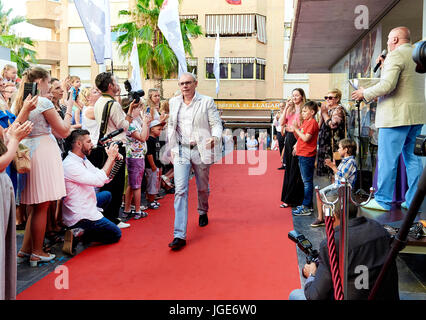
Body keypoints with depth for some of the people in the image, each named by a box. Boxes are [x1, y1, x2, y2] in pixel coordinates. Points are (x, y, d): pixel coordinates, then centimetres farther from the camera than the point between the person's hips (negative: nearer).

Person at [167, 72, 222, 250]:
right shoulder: (174, 102, 8)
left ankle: (203, 212, 49)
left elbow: (216, 123, -4)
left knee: (202, 187, 15)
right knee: (180, 190, -10)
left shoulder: (207, 102, -2)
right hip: (181, 151, 1)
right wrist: (172, 147, 11)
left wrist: (215, 137, -25)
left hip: (201, 150, -1)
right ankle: (179, 235, -11)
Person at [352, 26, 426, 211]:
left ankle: (383, 201, 3)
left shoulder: (396, 55, -10)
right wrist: (385, 66, 25)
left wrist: (365, 93, -8)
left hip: (397, 115, -9)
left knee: (387, 158, -3)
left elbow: (388, 85, -22)